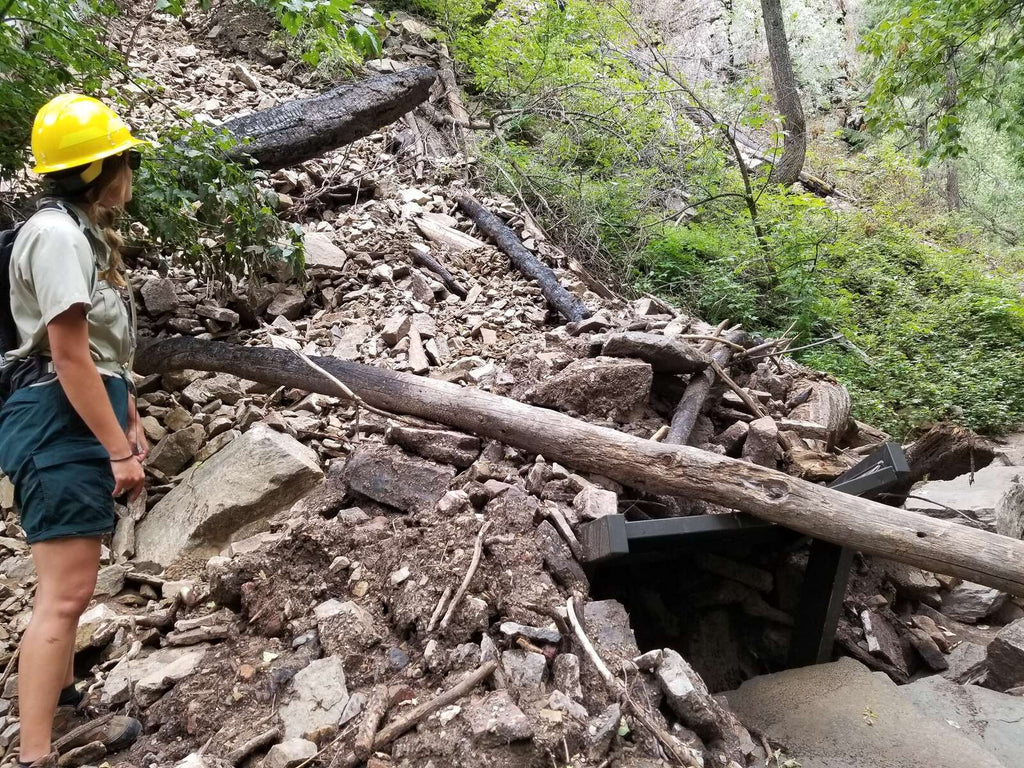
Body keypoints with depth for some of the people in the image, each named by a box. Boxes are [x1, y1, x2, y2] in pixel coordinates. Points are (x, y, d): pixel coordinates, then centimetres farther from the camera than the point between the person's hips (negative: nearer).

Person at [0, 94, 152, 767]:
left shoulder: (85, 233, 17)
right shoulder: (56, 234, -15)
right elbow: (68, 356, -20)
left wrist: (131, 425, 21)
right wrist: (119, 450, -19)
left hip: (86, 420, 11)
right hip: (62, 423, -11)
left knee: (71, 586, 20)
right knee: (66, 593, -9)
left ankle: (63, 711, 36)